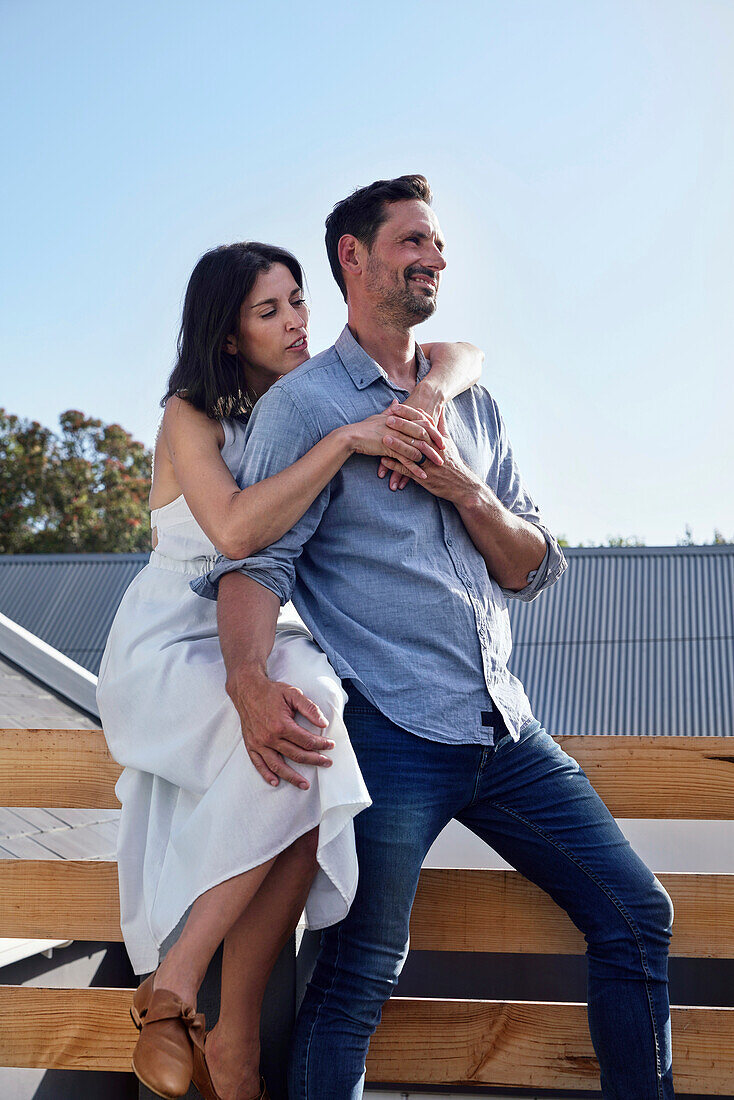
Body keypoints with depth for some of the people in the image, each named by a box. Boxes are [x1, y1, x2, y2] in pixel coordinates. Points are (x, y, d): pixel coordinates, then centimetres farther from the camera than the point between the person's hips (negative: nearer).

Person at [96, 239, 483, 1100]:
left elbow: (462, 354, 5)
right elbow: (236, 530, -28)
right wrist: (346, 439, -29)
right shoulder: (191, 416, -8)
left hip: (271, 643, 5)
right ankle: (171, 991, -21)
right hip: (172, 649, -4)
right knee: (292, 745, -34)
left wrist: (424, 400, -17)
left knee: (309, 774, -28)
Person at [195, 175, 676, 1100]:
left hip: (504, 728, 6)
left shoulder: (473, 406, 17)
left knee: (637, 915, 6)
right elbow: (254, 556, -12)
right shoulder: (303, 404, -1)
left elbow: (534, 570, 14)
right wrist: (250, 680, -32)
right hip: (393, 735, -6)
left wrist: (464, 489, -6)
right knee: (360, 974, -5)